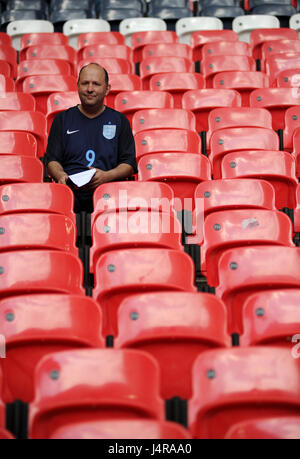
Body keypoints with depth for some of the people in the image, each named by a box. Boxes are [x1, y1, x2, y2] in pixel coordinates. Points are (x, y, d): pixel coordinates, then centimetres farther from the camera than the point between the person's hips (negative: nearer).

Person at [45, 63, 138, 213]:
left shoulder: (119, 120, 18)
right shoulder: (62, 119, 19)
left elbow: (129, 163, 10)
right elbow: (52, 160, 13)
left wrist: (106, 176, -11)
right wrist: (60, 175, -11)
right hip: (70, 190, 1)